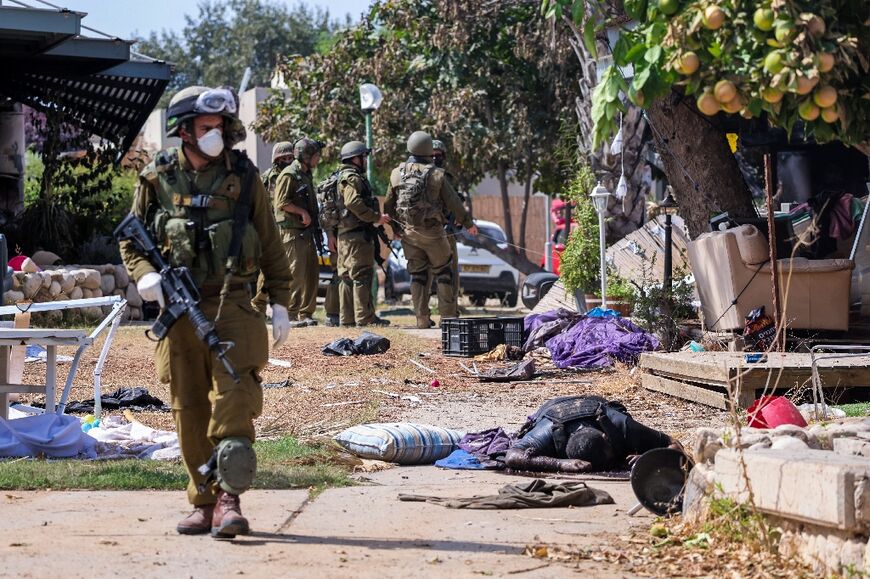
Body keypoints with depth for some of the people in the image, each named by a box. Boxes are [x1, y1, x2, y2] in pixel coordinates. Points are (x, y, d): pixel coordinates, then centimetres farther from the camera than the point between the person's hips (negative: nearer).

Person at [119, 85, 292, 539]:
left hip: (232, 306, -1)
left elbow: (271, 248, 9)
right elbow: (131, 240, 13)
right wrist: (145, 275, -7)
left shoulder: (243, 177, 4)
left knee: (234, 402, -13)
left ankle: (229, 498, -11)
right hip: (179, 311, 2)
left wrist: (279, 305, 6)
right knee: (189, 410, 5)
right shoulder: (157, 179, 5)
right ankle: (203, 501, 14)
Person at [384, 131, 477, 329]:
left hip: (408, 232, 3)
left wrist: (393, 223, 26)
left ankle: (422, 319, 6)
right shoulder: (437, 175, -9)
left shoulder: (397, 174, 0)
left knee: (417, 275, 10)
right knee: (443, 273, 9)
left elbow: (388, 205, 8)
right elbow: (454, 203, -3)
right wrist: (469, 223, 11)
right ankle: (448, 317, 7)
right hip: (432, 232, -3)